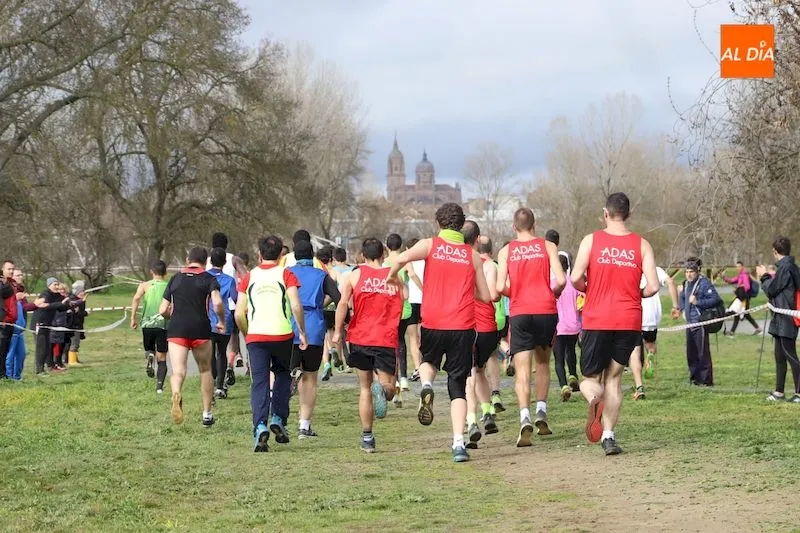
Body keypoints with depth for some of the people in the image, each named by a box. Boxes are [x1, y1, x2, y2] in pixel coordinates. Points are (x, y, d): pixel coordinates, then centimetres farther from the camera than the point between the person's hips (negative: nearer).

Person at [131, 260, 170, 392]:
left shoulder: (145, 285, 4)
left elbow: (136, 299, -12)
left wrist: (133, 318, -11)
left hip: (147, 323, 0)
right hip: (164, 324, 0)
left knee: (149, 349, 23)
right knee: (162, 358, 7)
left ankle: (149, 357, -13)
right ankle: (159, 385, -7)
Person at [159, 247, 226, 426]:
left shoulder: (175, 278, 15)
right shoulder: (209, 279, 6)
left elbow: (163, 310, 14)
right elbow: (217, 303, -11)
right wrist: (222, 321, 6)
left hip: (176, 329, 1)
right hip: (201, 328, -1)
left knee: (178, 371, -10)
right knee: (205, 370, 18)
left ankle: (176, 394, -44)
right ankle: (207, 414, 20)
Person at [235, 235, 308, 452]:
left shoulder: (248, 277, 8)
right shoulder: (286, 275, 2)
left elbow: (239, 314, 5)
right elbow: (296, 306, -10)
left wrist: (247, 335, 19)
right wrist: (302, 332, 0)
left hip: (256, 337, 1)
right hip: (282, 335, -1)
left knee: (259, 383, 1)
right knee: (282, 375, 21)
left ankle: (260, 426, -16)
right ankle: (278, 419, 10)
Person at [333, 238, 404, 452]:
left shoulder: (355, 274, 2)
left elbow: (343, 303, -7)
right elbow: (405, 299, 0)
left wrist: (337, 332, -2)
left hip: (360, 338, 1)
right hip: (387, 340, -1)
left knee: (365, 388, 14)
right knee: (388, 387, 4)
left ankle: (367, 438, 12)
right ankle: (382, 388, -35)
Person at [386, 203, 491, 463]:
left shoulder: (430, 245, 3)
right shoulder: (472, 255, 8)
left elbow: (402, 258, -16)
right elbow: (486, 296, 11)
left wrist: (391, 276, 4)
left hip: (432, 324, 0)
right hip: (463, 327, 0)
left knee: (428, 360, 31)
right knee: (458, 387, 4)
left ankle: (426, 386, -3)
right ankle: (459, 443, -10)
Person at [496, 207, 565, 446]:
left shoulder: (506, 251, 5)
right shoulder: (547, 246, 4)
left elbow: (501, 287, -4)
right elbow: (561, 280, -6)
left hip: (519, 313, -1)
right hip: (546, 311, 1)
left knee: (522, 371, -4)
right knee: (542, 362, 23)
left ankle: (525, 419, -24)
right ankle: (541, 413, 13)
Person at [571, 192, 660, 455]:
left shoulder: (591, 240, -1)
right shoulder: (642, 244, 3)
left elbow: (576, 278, -11)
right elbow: (653, 286, -5)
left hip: (597, 321, -1)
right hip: (629, 322, 1)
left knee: (590, 378, 9)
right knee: (614, 377, 13)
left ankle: (595, 400, -26)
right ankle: (608, 435, 1)